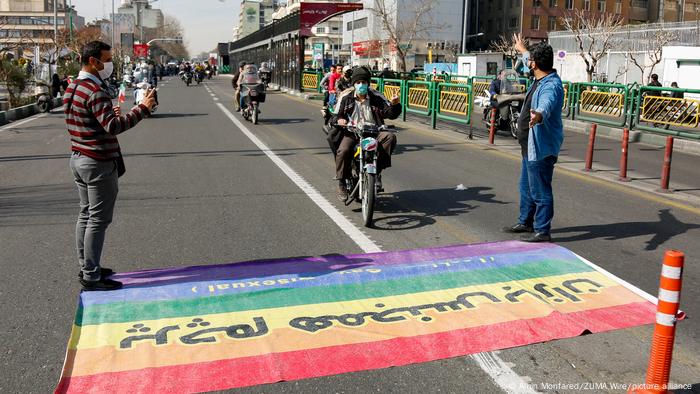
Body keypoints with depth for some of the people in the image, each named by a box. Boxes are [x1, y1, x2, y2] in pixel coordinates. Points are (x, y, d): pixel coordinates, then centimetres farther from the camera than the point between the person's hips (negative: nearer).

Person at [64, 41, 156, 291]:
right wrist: (142, 108, -26)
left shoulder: (72, 88, 12)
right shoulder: (95, 91, -20)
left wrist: (109, 113, 15)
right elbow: (114, 127, -28)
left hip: (79, 159, 10)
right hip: (99, 164, -10)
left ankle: (86, 268, 26)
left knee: (86, 215, 16)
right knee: (98, 220, -3)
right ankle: (91, 277, 3)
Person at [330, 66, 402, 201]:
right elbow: (337, 114, 14)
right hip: (352, 132, 0)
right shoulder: (346, 98, 11)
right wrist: (339, 119, -11)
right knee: (343, 150, -30)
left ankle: (377, 170, -20)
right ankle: (341, 184, -14)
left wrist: (394, 105, -20)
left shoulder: (376, 98, 8)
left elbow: (390, 113, 2)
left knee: (390, 137, -28)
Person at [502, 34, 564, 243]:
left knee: (540, 191, -4)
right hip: (530, 146, 11)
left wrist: (538, 115, -66)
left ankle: (542, 231, 5)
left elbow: (546, 105, -44)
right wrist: (522, 49, 48)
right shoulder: (542, 78, 9)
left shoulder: (551, 86, -23)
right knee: (526, 187, 22)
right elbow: (530, 61, 32)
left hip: (541, 148, -11)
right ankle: (525, 222, 36)